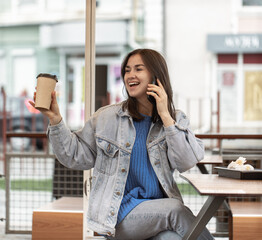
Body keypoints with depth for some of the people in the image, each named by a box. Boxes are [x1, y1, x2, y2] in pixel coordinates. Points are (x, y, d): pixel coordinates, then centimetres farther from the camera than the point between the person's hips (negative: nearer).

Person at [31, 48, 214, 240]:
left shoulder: (176, 120, 10)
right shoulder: (106, 117, 8)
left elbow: (187, 163, -6)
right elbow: (76, 157, 9)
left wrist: (165, 116, -8)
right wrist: (55, 120, -2)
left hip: (158, 210, 1)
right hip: (118, 214, -1)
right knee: (175, 210, -28)